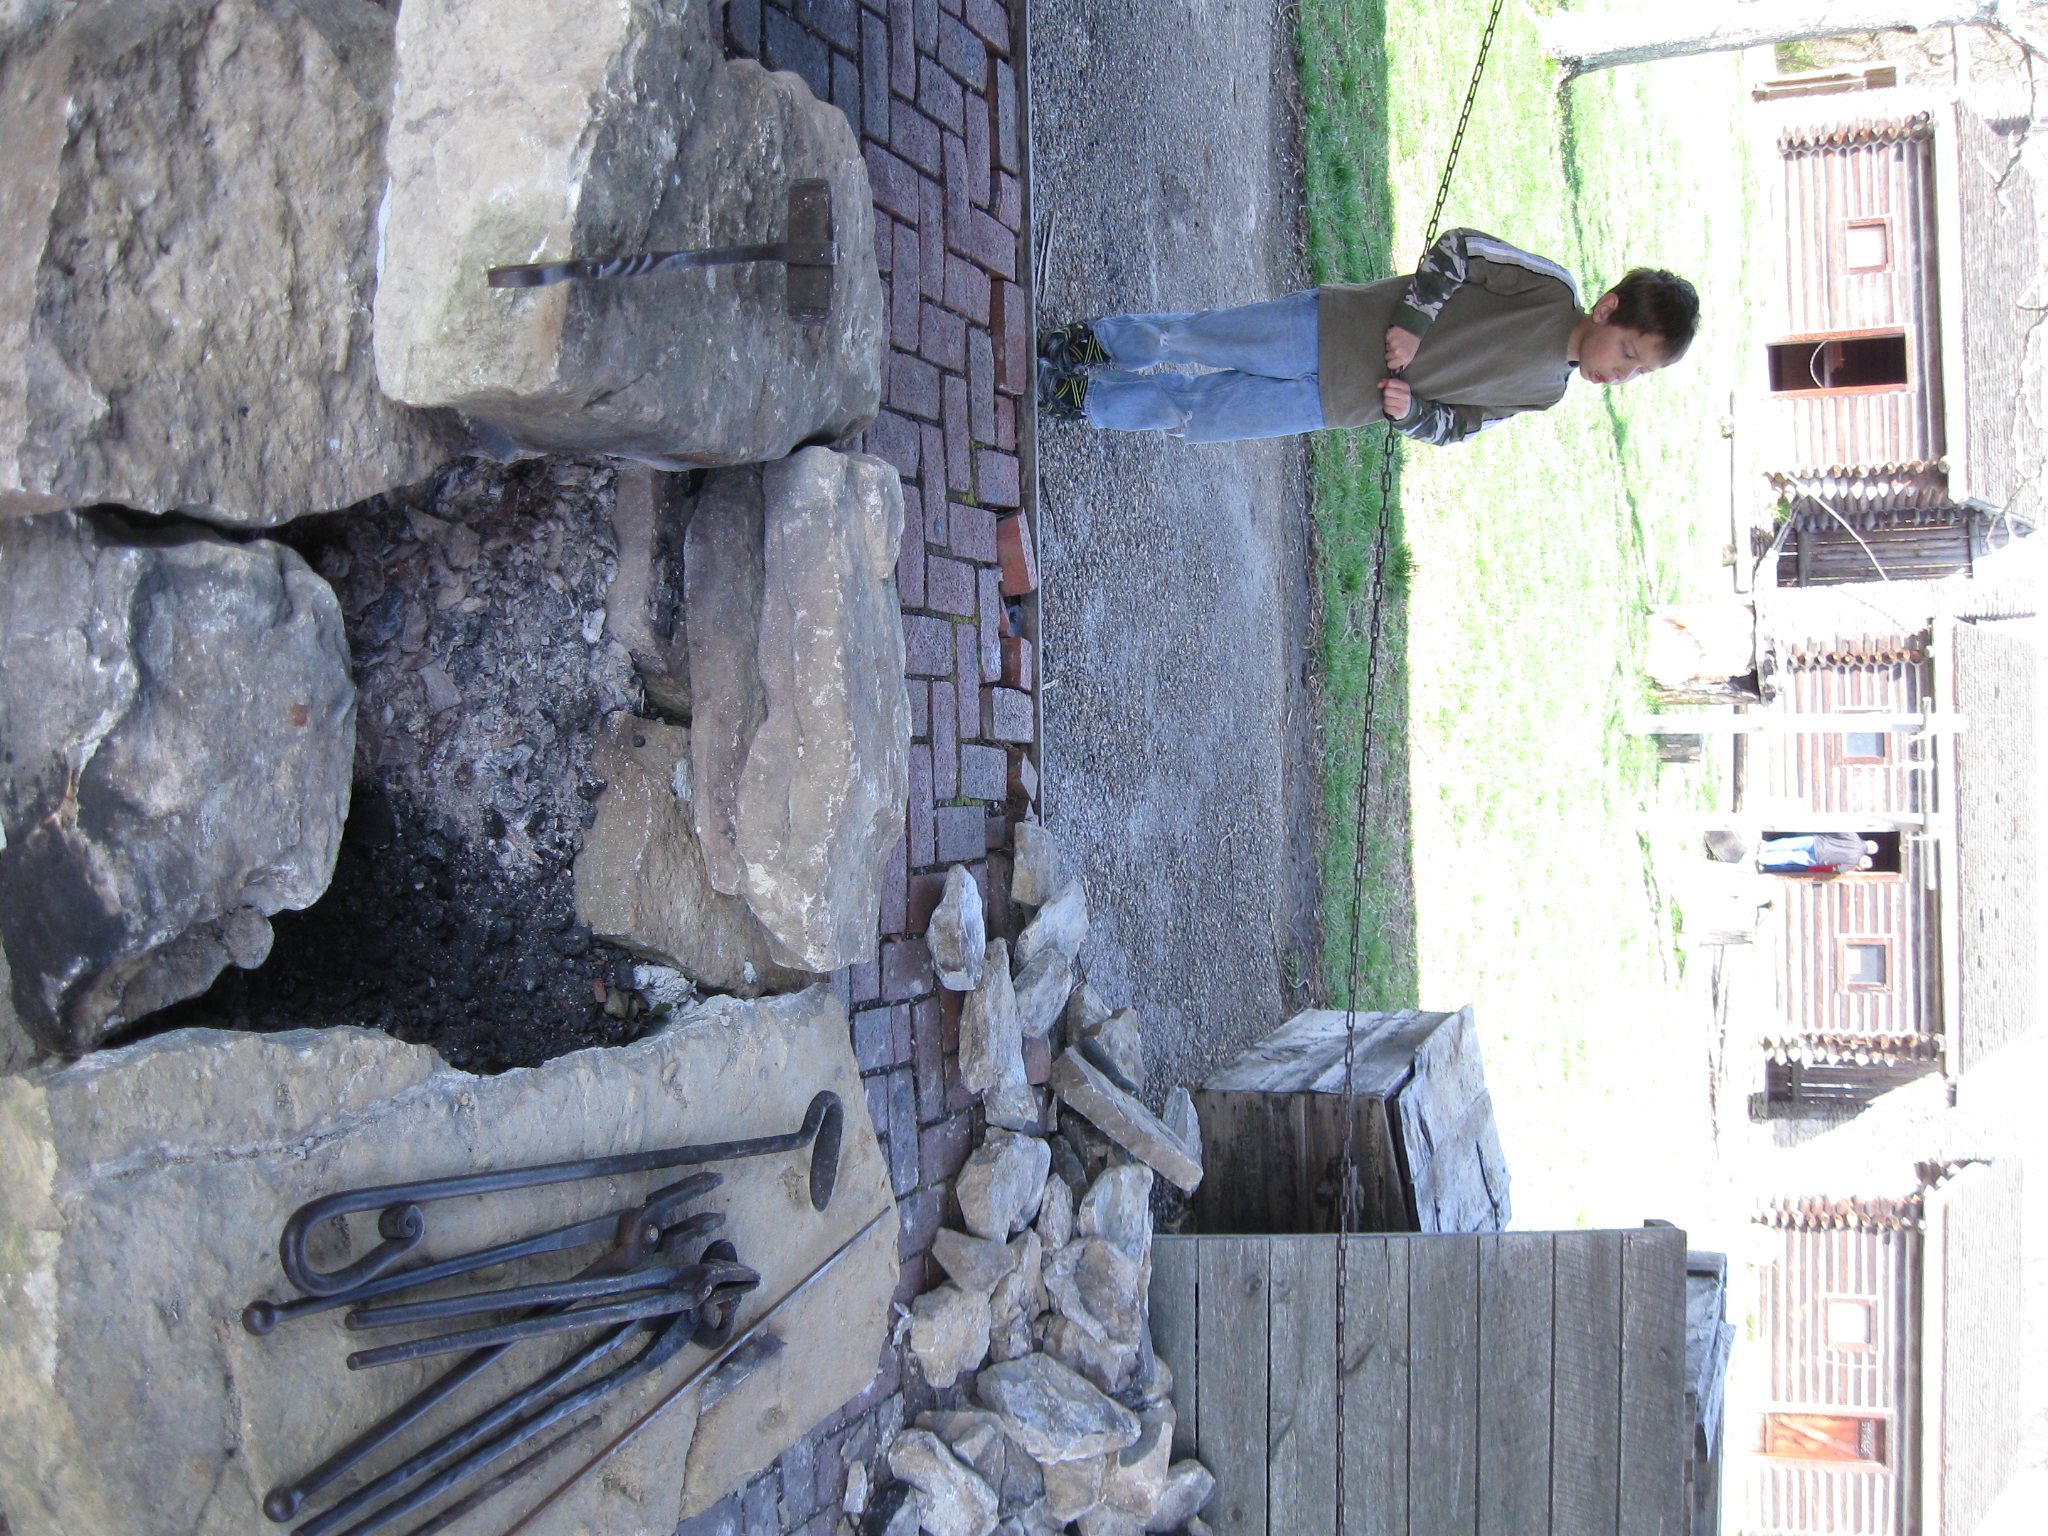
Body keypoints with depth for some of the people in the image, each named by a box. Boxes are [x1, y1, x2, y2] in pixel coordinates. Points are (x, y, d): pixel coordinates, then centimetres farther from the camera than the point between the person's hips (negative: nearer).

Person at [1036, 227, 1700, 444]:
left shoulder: (1543, 392, 7)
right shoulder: (1549, 288, -11)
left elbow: (1456, 424, 12)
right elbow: (1459, 248, -10)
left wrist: (1411, 411, -9)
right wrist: (1415, 316, -21)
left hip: (1339, 403, 4)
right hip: (1338, 329, -4)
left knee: (1192, 412, 2)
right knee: (1187, 338, -2)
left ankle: (1083, 396, 21)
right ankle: (1095, 343, 26)